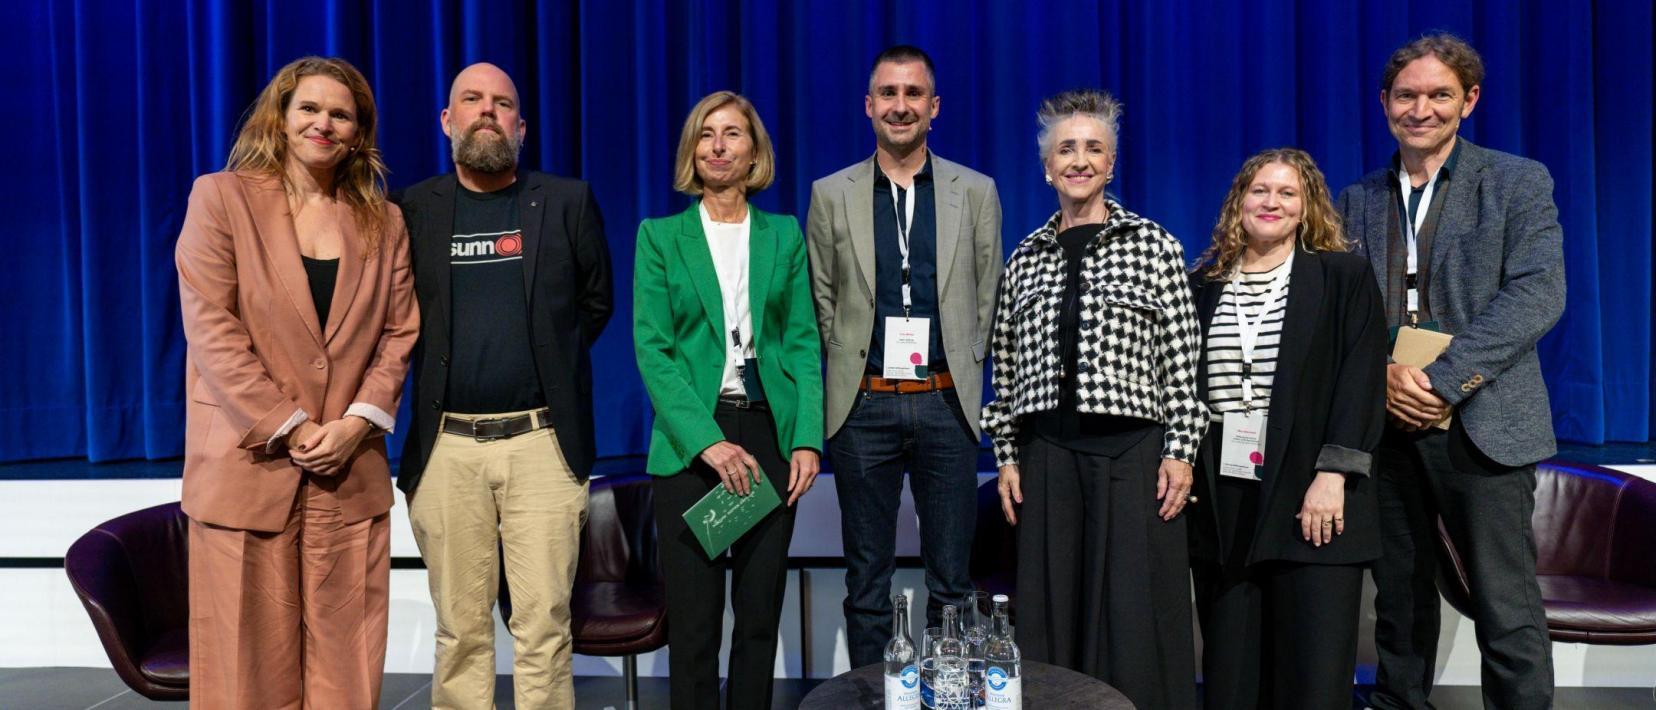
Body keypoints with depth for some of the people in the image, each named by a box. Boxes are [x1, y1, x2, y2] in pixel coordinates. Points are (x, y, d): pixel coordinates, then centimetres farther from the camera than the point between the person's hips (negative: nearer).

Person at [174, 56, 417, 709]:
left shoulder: (384, 222, 12)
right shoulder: (220, 198, 2)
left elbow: (399, 332, 7)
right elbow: (210, 328, -6)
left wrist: (359, 421, -8)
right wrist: (289, 428, -12)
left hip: (350, 473, 3)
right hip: (248, 465, -2)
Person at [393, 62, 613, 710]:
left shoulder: (568, 202, 6)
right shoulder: (412, 209, 8)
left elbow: (596, 302, 14)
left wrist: (549, 365, 11)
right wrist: (442, 369, 9)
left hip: (542, 442, -1)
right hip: (446, 445, 1)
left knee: (544, 626, 1)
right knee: (460, 631, 8)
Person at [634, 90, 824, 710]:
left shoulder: (785, 235, 10)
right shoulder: (660, 236, 4)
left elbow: (803, 343, 7)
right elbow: (651, 349, -4)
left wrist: (807, 438, -7)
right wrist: (709, 442, -15)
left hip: (769, 434, 2)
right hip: (689, 441, -2)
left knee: (760, 612, 8)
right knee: (694, 618, 2)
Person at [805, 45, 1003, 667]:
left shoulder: (976, 193, 5)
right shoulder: (831, 195, 4)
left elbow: (986, 297, 8)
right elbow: (822, 302, 8)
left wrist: (960, 372, 6)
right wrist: (855, 365, 5)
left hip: (946, 403, 0)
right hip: (863, 405, 0)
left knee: (951, 580, 7)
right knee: (867, 581, 9)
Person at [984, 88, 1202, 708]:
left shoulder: (1153, 245, 3)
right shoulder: (1025, 257, 12)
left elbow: (1181, 360, 1)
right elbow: (1007, 365, 12)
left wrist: (1180, 451, -5)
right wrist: (1007, 455, 8)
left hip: (1133, 451, -3)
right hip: (1048, 454, 3)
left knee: (1135, 614, -1)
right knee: (1051, 609, 6)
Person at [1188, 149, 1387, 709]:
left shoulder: (1344, 277, 4)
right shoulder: (1204, 286, 12)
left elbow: (1362, 380, -4)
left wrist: (1333, 474, -13)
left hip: (1310, 497, -3)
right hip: (1221, 501, 3)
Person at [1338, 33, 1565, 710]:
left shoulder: (1519, 183, 2)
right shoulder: (1359, 198, 12)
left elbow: (1538, 294, -9)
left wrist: (1441, 379, -17)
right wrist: (1381, 374, -11)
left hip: (1481, 422, -3)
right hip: (1385, 425, 4)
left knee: (1508, 612, -2)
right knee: (1399, 598, 12)